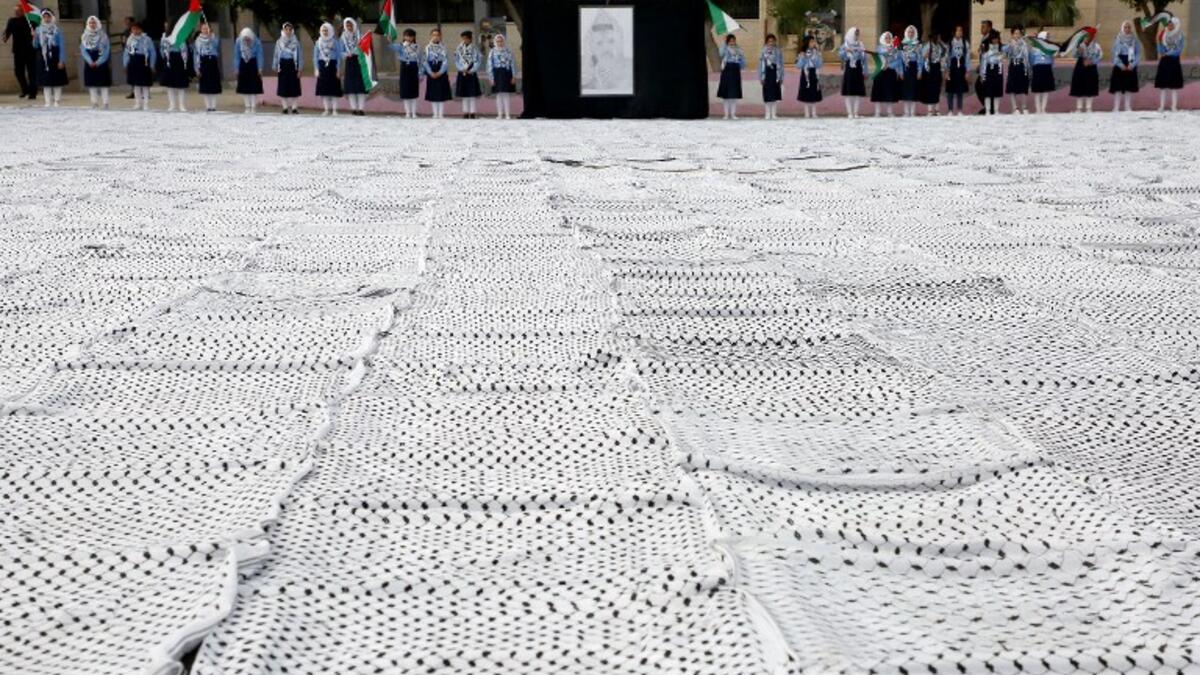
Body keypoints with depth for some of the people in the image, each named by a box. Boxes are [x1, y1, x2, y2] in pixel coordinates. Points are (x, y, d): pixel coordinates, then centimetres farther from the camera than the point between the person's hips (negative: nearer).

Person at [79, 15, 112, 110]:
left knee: (103, 84, -5)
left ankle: (105, 103, -2)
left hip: (102, 63, -3)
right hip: (90, 64, 3)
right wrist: (90, 62, -12)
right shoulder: (84, 36, 7)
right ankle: (94, 103, 8)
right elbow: (83, 50, 2)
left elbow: (107, 51, -6)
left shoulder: (103, 36, -1)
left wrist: (98, 62, -15)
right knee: (92, 84, 3)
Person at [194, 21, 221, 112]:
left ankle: (213, 105, 4)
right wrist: (197, 68, -3)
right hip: (203, 63, 0)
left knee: (214, 85, -1)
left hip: (213, 62, 0)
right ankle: (208, 106, 5)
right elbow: (196, 54, 5)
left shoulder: (215, 39, 5)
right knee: (205, 86, 1)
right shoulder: (198, 40, 7)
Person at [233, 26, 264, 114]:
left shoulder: (257, 42, -15)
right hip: (243, 64, 2)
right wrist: (236, 68, -2)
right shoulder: (239, 42, -10)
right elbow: (237, 56, -2)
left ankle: (253, 107, -1)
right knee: (244, 87, 3)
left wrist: (260, 68, -14)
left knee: (254, 87, -5)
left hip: (253, 64, -2)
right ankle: (247, 107, 9)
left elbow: (259, 56, -10)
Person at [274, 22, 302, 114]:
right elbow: (276, 55, 10)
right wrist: (275, 67, 4)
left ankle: (294, 107, 3)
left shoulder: (296, 42, 4)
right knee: (283, 87, 1)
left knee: (294, 87, -2)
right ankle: (285, 107, 7)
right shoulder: (279, 42, 7)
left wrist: (299, 69, -3)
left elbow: (299, 56, 3)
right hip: (283, 65, 1)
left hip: (292, 65, -1)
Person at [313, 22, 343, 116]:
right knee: (324, 88, 1)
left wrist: (338, 69, -7)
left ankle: (334, 109, -1)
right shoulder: (318, 42, 10)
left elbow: (339, 56, 1)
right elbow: (315, 56, 11)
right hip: (322, 66, 3)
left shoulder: (335, 41, 3)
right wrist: (316, 69, 2)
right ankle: (327, 109, 6)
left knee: (334, 88, -5)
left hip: (333, 65, -3)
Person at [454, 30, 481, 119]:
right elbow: (457, 61, 4)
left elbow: (477, 62, -4)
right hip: (462, 74, 2)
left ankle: (472, 112, 1)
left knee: (473, 95, -2)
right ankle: (465, 112, 10)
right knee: (464, 95, 6)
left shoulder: (474, 49, -2)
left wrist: (471, 70, -14)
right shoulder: (459, 49, 4)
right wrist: (462, 69, -10)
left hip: (472, 74, -2)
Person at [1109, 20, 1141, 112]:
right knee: (1118, 87, -6)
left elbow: (1138, 54, 3)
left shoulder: (1135, 40, 5)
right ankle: (1116, 108, -6)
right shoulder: (1118, 39, 2)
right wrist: (1120, 64, -14)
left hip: (1131, 66, 2)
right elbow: (1114, 53, -2)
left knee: (1129, 87, 4)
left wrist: (1132, 64, -12)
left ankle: (1128, 107, 10)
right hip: (1119, 65, -2)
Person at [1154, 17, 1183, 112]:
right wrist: (1161, 54, -17)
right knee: (1163, 85, 0)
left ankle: (1174, 106, 1)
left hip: (1174, 62, -2)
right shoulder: (1164, 35, 7)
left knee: (1174, 85, -1)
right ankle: (1162, 106, 2)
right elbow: (1160, 46, 3)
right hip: (1164, 62, 2)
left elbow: (1179, 50, -9)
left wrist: (1167, 54, -17)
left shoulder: (1180, 37, -2)